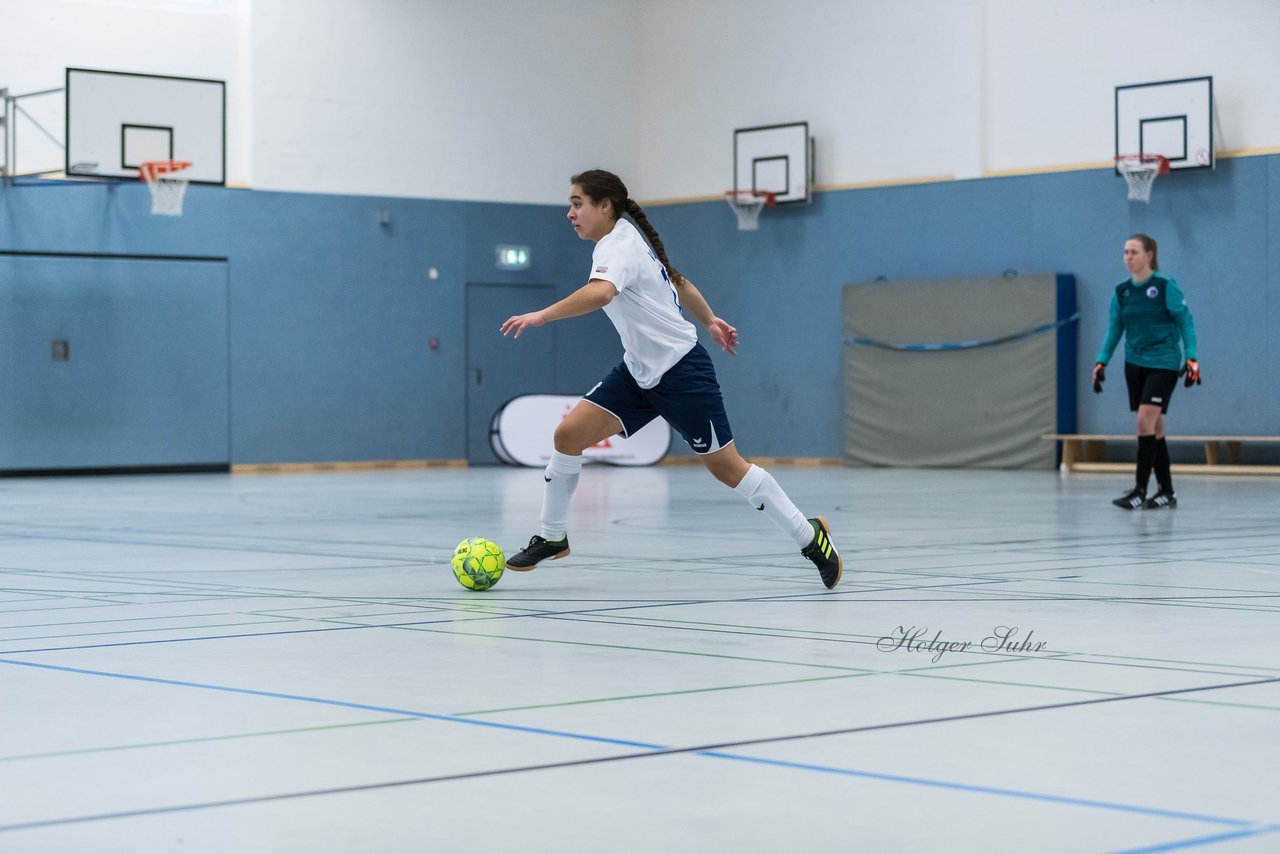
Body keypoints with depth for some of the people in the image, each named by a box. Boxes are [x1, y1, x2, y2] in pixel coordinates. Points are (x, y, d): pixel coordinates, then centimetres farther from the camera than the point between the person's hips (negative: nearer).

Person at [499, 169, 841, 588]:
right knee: (569, 433, -5)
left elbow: (599, 293, -41)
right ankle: (551, 537, 7)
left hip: (681, 372, -9)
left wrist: (542, 315, -41)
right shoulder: (626, 239, 10)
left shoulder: (619, 245, -18)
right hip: (640, 371, 9)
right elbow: (678, 281, 25)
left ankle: (810, 536, 14)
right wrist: (710, 320, 37)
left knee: (726, 466, -1)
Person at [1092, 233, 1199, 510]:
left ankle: (1140, 490, -11)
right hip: (1135, 364, 6)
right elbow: (1114, 329, 12)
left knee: (1145, 422, -15)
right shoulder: (1121, 291, 6)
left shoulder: (1165, 287, -9)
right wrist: (1101, 362, 5)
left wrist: (1192, 358, -14)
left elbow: (1186, 321, -7)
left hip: (1163, 364, -6)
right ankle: (1167, 492, 14)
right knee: (1154, 429, 8)